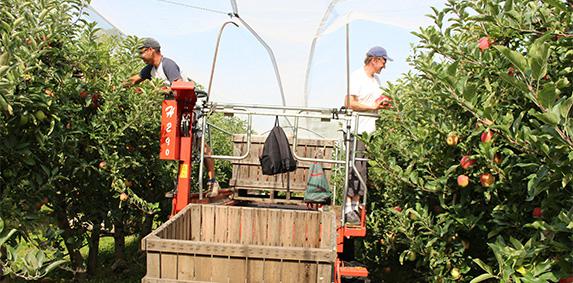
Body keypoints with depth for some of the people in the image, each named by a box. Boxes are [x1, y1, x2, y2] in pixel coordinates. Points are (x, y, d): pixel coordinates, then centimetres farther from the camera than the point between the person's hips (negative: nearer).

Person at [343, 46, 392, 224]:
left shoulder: (376, 79, 20)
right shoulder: (357, 77, -7)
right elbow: (349, 103, -15)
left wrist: (382, 103, 8)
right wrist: (372, 106, -12)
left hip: (371, 131, 8)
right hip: (357, 131, -8)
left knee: (364, 171, 8)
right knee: (355, 169, -9)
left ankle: (356, 205, 16)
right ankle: (348, 208, -3)